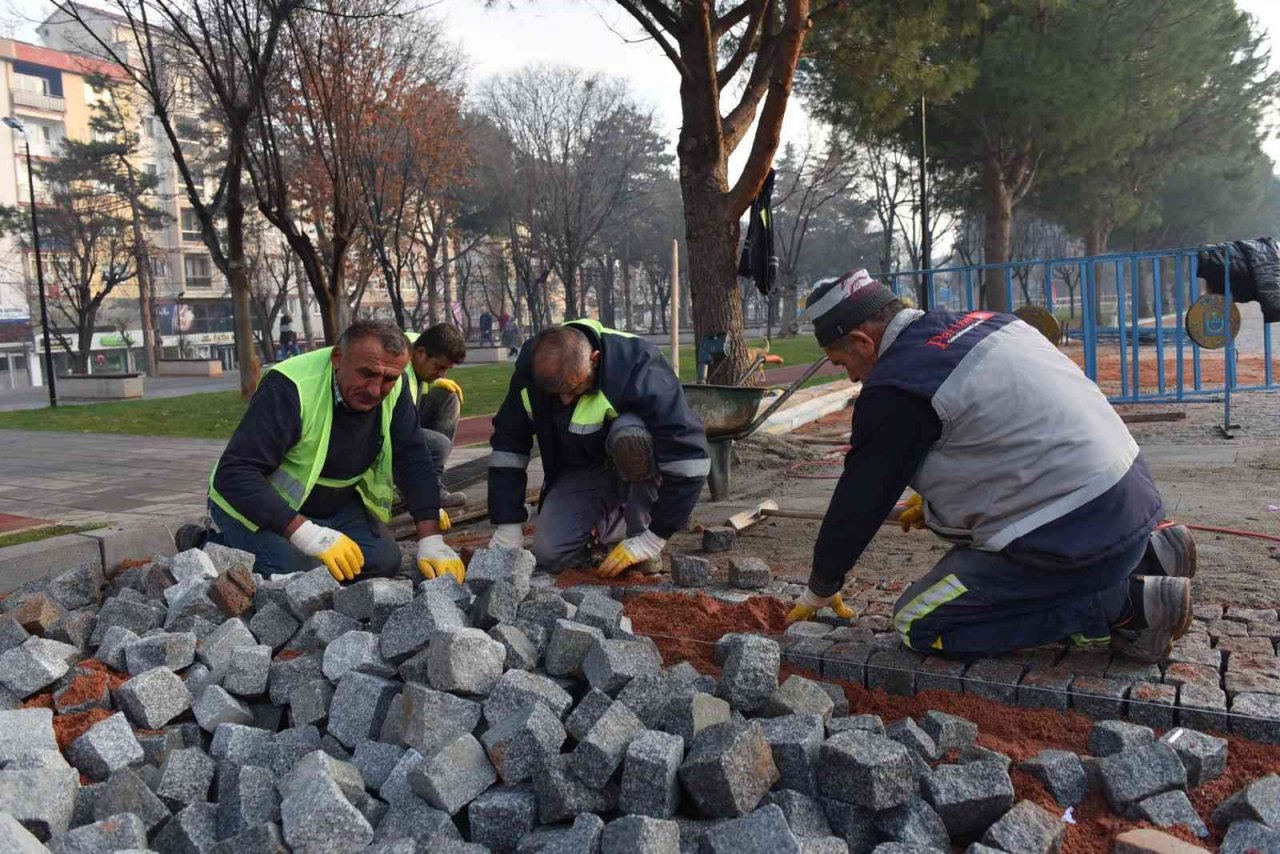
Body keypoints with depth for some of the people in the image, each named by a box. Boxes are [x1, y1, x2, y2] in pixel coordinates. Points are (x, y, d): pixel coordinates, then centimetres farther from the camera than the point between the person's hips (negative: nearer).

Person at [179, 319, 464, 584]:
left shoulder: (393, 388, -13)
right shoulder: (290, 388, -31)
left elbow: (414, 461, -9)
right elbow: (234, 474, -34)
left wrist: (431, 541, -19)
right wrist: (307, 534, -42)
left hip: (335, 504, 7)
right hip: (255, 505, -7)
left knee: (384, 560, -11)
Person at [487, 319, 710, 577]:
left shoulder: (638, 369, -35)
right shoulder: (529, 372, -19)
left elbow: (689, 455, -35)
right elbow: (507, 447, -8)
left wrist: (652, 540, -30)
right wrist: (508, 526, -11)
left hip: (638, 466, -4)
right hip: (580, 471, 4)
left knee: (628, 436, -37)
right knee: (549, 555, -15)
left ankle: (640, 531, -16)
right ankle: (609, 517, 14)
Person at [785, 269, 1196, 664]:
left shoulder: (896, 390, -15)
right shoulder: (980, 321, 12)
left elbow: (858, 501, -5)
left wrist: (820, 589, 10)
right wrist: (935, 500, 30)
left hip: (1074, 538, -9)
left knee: (918, 623, -3)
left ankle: (1126, 604, -5)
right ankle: (1145, 555, 15)